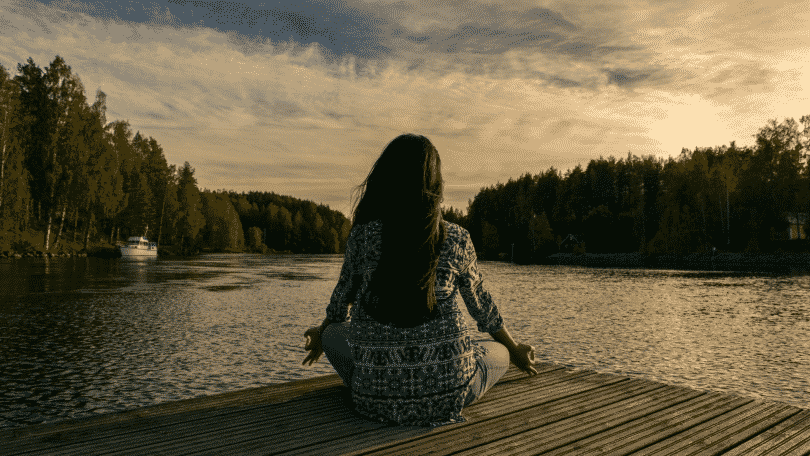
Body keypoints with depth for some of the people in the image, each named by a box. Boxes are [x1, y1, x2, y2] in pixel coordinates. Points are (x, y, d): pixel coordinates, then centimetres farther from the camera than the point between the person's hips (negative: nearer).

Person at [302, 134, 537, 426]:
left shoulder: (363, 235, -7)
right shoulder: (456, 239, -5)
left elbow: (341, 303, 9)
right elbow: (481, 305, 11)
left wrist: (320, 336, 33)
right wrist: (515, 350, 31)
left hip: (378, 395, 0)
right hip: (447, 391, 1)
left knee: (334, 333, 28)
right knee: (498, 352, 30)